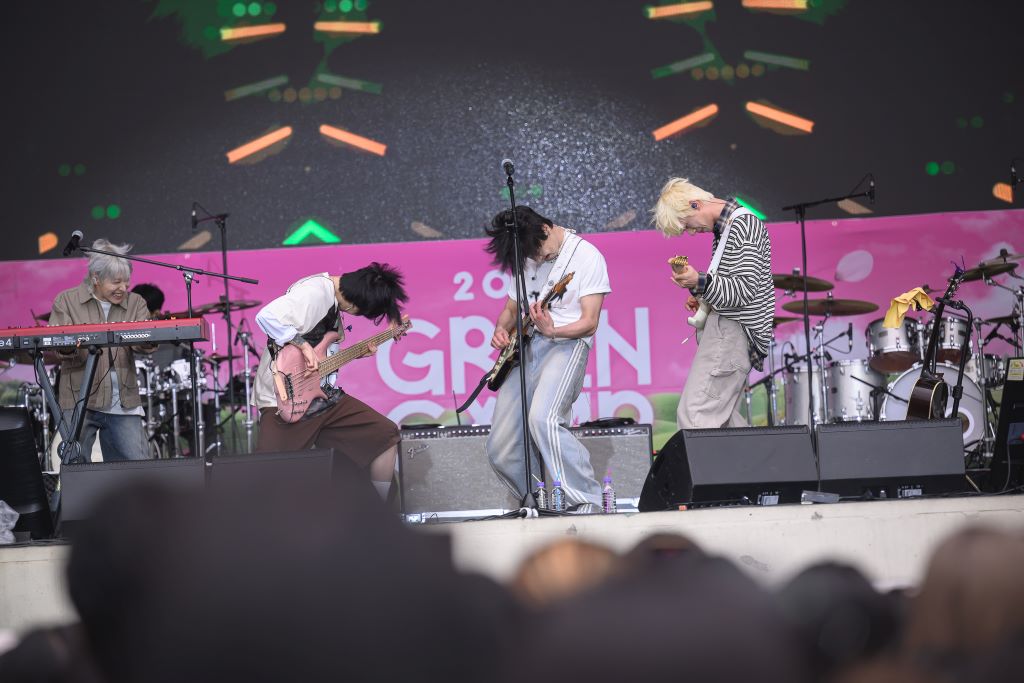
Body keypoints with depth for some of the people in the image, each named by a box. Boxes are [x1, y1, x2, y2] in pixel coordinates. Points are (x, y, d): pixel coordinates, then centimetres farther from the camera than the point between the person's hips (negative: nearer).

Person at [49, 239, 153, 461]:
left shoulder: (135, 303, 10)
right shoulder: (66, 301, 3)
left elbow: (146, 343, -4)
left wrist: (145, 342, -28)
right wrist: (69, 348, -28)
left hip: (124, 405, 2)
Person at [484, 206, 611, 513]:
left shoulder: (586, 256, -5)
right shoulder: (524, 258, 15)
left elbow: (589, 324, -9)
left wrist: (552, 331, -27)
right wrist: (501, 331, 3)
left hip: (566, 343, -7)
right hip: (525, 347, 7)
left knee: (543, 419, -33)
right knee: (500, 450, -3)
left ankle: (587, 503, -27)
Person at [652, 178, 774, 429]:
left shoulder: (743, 224, -13)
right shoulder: (724, 227, 18)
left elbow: (745, 290, -20)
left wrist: (700, 283, -35)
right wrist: (703, 296, 12)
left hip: (733, 330, -11)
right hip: (726, 327, 11)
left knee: (694, 417, -19)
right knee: (722, 418, 11)